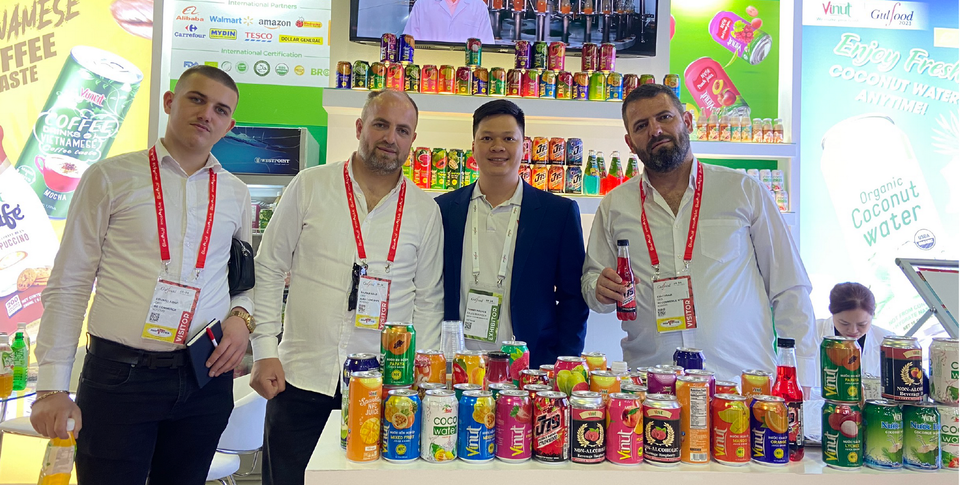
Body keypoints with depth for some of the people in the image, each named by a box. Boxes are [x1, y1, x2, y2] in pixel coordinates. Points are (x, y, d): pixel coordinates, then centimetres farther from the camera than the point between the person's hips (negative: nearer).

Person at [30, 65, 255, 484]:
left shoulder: (235, 194, 8)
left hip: (205, 379, 3)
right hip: (118, 374, -3)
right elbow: (68, 285, -1)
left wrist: (241, 316, -3)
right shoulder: (110, 177, 0)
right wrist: (52, 386, -5)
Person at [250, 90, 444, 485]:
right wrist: (264, 351, -1)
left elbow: (429, 298, 6)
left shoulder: (425, 210, 4)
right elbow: (268, 270, 4)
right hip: (300, 376, 0)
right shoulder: (310, 186, 1)